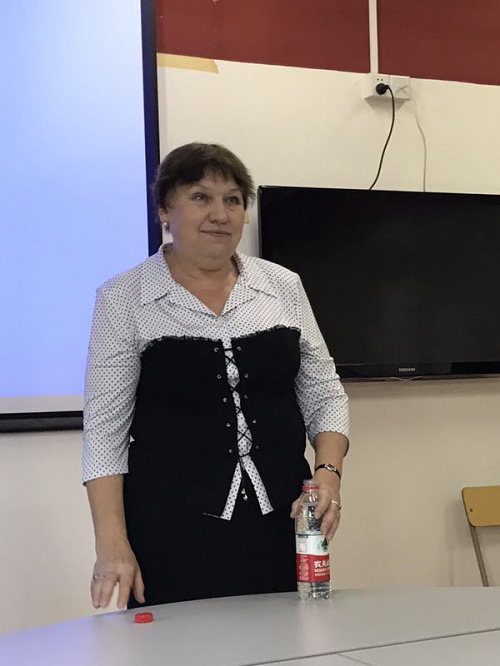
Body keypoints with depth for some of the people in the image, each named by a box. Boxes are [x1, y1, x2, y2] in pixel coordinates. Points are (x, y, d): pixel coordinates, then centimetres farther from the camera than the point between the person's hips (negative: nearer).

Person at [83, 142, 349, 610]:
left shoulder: (283, 286, 8)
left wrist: (329, 473, -6)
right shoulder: (123, 298, 0)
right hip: (174, 533, -2)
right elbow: (105, 425, -3)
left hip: (280, 522, 3)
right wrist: (112, 544, -12)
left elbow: (323, 394, 12)